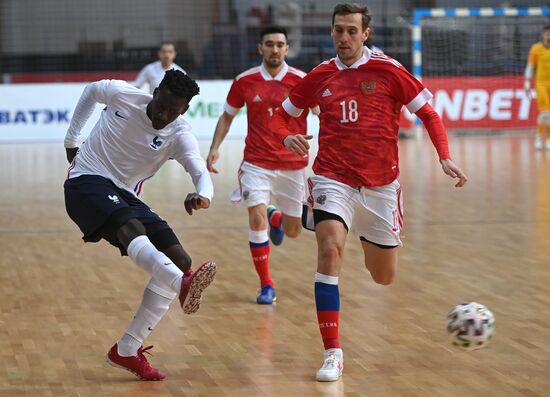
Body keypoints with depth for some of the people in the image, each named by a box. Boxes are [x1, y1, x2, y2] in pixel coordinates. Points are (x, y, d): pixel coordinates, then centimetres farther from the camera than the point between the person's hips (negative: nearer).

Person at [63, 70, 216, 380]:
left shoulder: (179, 135, -8)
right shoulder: (121, 95, -7)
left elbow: (201, 172, -26)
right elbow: (92, 90, 16)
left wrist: (203, 195, -50)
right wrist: (71, 140, 22)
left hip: (125, 196, 5)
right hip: (87, 181, -4)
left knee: (180, 261, -9)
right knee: (132, 227, -36)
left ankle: (126, 352, -4)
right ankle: (183, 285, -68)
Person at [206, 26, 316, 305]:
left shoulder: (302, 81, -8)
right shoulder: (245, 81, -3)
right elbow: (227, 116, 11)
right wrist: (215, 147, -2)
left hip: (293, 165, 1)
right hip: (257, 163, 0)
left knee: (292, 231, 10)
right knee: (257, 219, -19)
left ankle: (276, 217, 49)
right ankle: (266, 285, -4)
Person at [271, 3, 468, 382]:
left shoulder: (388, 70, -5)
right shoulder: (319, 77, 3)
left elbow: (428, 113, 1)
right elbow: (282, 114, 15)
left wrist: (446, 158, -11)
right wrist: (288, 137, -8)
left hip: (380, 183, 0)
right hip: (333, 178, 0)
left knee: (384, 277, 10)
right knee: (330, 249, -26)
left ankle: (369, 242, 52)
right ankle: (333, 353, -20)